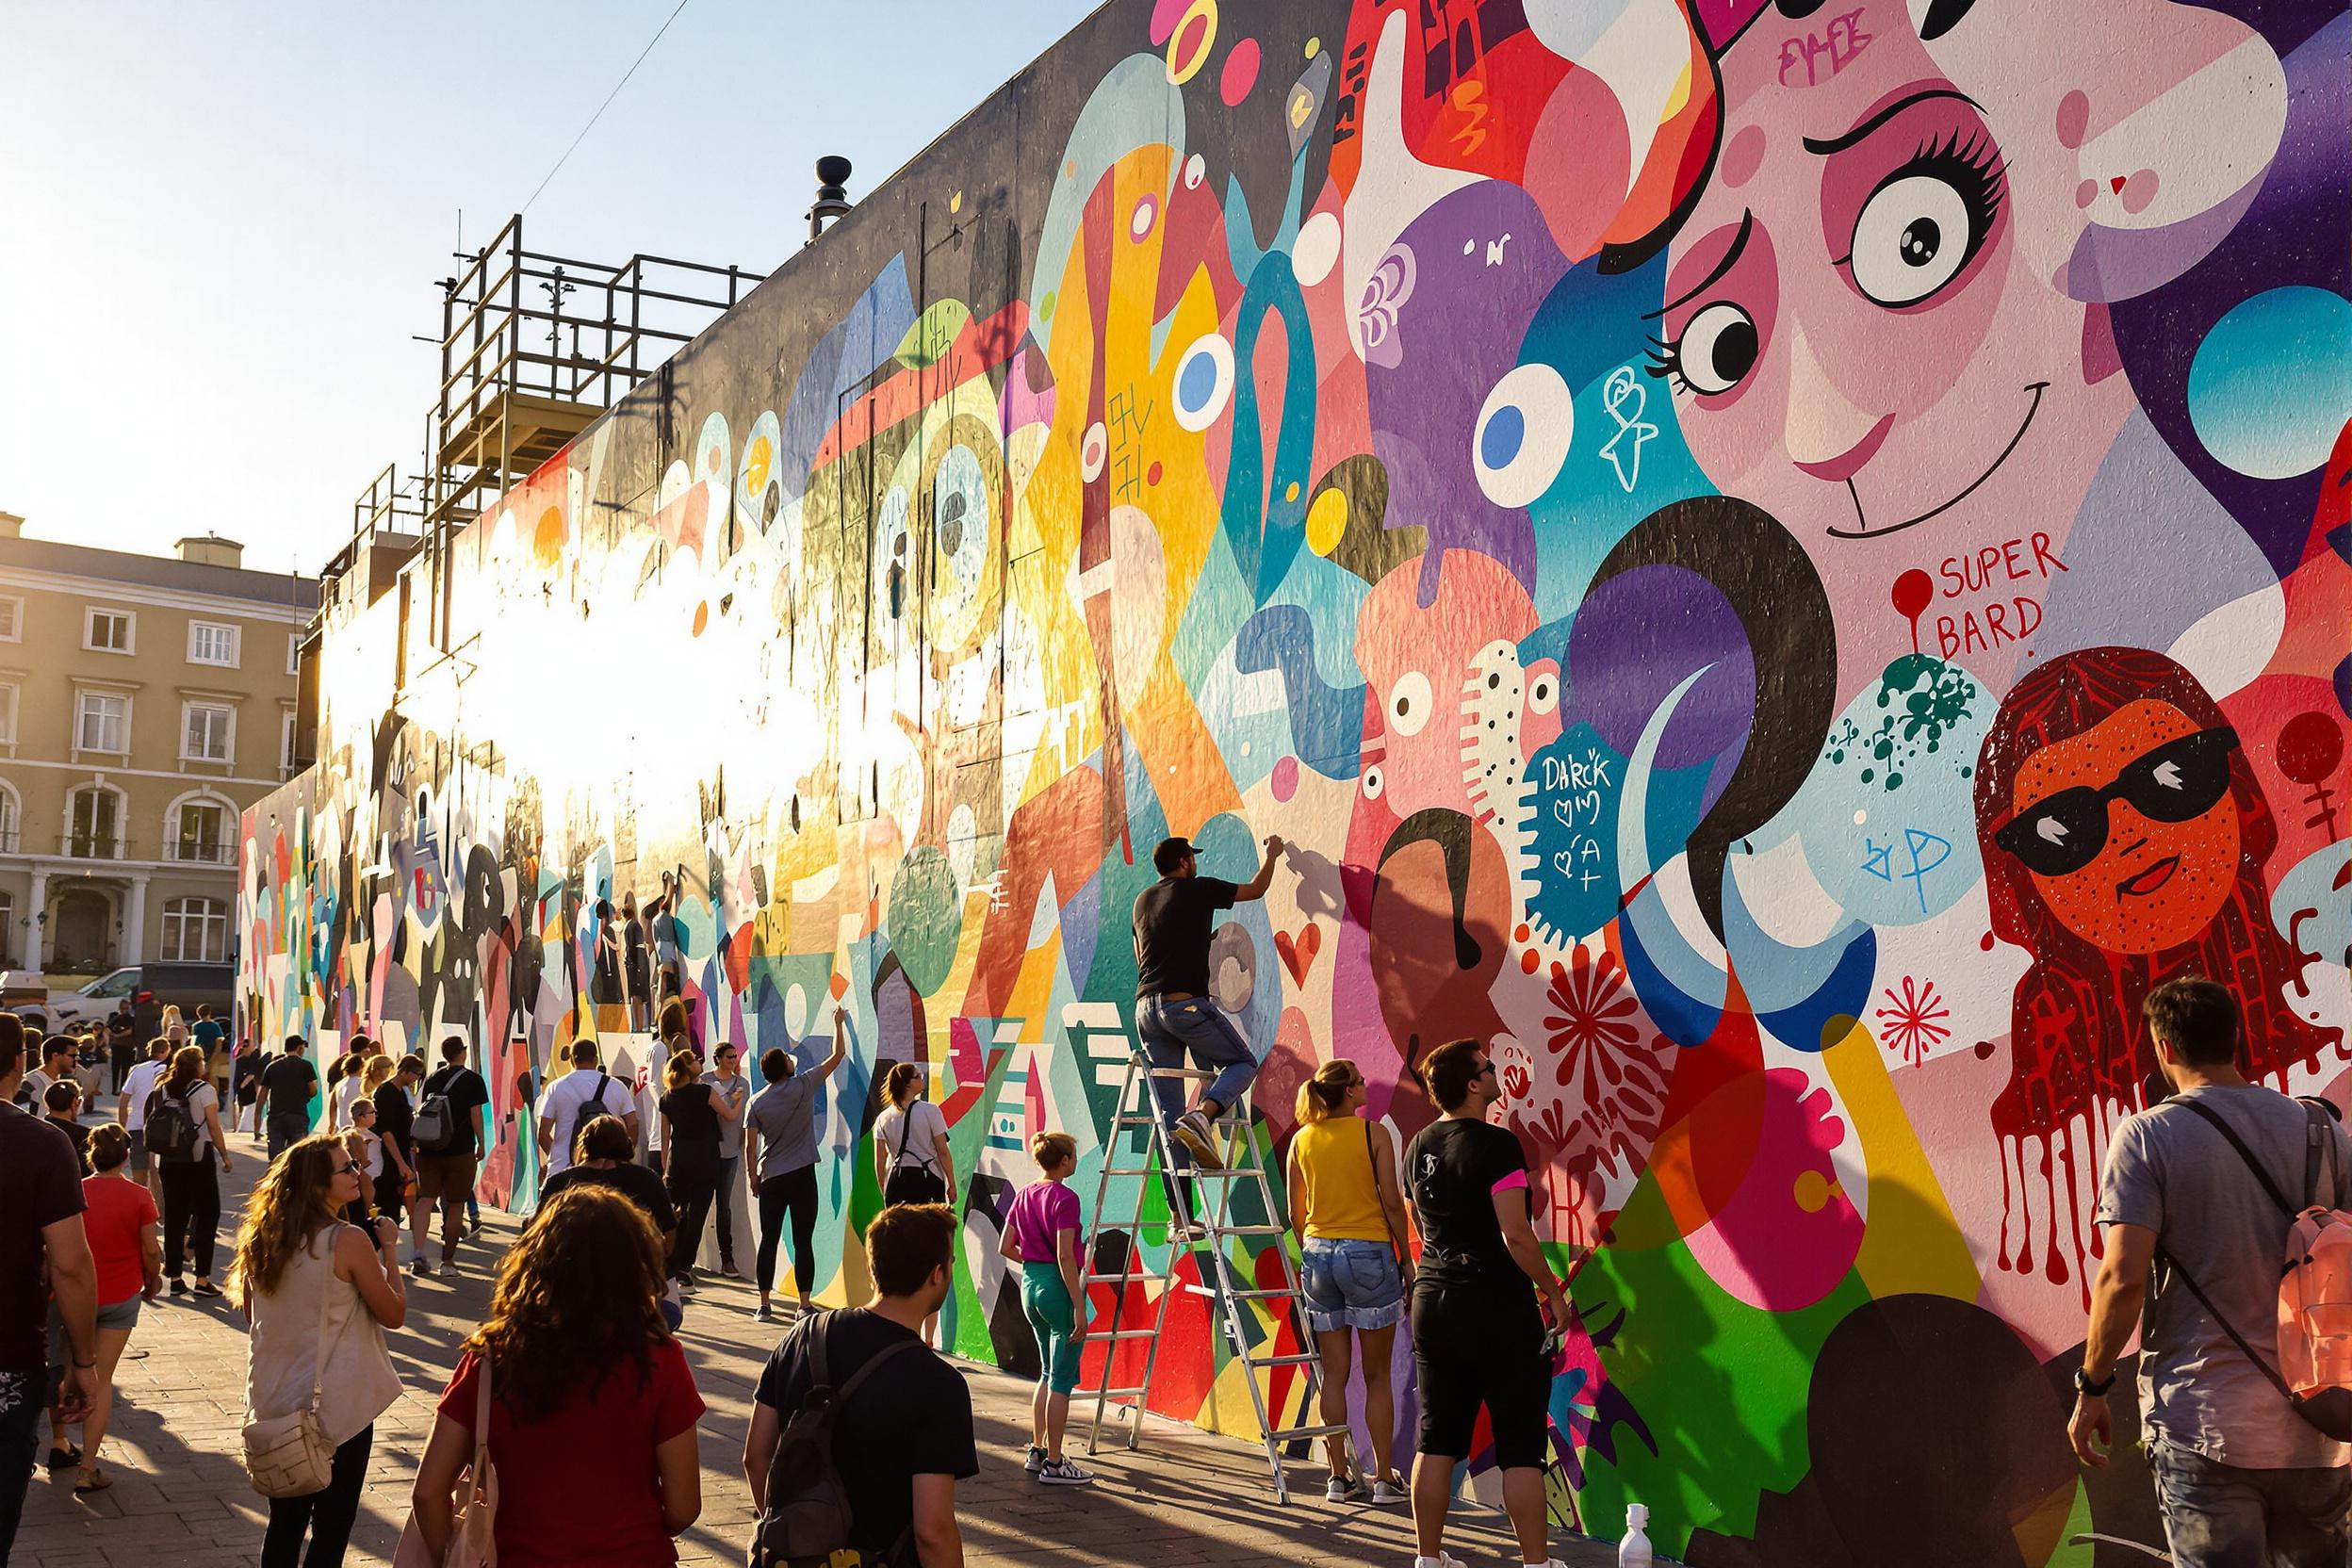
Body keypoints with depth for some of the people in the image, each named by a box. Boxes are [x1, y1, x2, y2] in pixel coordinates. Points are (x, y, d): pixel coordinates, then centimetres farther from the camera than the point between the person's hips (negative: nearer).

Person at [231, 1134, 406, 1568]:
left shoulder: (264, 1236, -2)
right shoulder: (349, 1241, -21)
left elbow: (248, 1305, 14)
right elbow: (393, 1314, -11)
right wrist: (389, 1249, -3)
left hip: (275, 1400, 6)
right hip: (339, 1404, -6)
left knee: (285, 1520, 19)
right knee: (332, 1525, 9)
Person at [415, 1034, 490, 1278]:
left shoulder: (432, 1079, 10)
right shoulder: (472, 1079, -4)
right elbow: (475, 1114, -8)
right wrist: (481, 1143, 2)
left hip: (429, 1149, 4)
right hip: (460, 1150, -4)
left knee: (426, 1199, 5)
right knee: (455, 1206, 5)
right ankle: (447, 1261, 6)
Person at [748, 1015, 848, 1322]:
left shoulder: (756, 1103, 1)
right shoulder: (803, 1086, -6)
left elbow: (751, 1147, 1)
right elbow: (837, 1055, 2)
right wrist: (838, 1023, 15)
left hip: (770, 1178, 2)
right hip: (802, 1175, -2)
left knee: (768, 1241, 8)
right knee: (803, 1241, 0)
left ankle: (764, 1306, 8)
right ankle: (804, 1305, 0)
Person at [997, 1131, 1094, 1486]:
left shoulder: (1024, 1196, 8)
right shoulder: (1065, 1198, -16)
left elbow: (1006, 1248, 10)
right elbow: (1065, 1257, -20)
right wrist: (1079, 1307, -18)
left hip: (1030, 1284, 8)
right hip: (1057, 1288, -8)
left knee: (1049, 1373, 21)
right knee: (1062, 1380, 1)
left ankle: (1037, 1451, 26)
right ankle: (1054, 1464, 6)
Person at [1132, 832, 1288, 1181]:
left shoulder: (1142, 901, 20)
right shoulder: (1198, 889, 2)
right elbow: (1256, 889, 14)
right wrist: (1272, 855, 32)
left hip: (1145, 1007, 7)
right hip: (1186, 1002, -6)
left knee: (1167, 1109, 6)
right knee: (1243, 1062, 10)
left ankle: (1178, 1206, 1)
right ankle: (1202, 1115, -20)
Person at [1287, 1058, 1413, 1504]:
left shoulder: (1302, 1140, 6)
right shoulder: (1373, 1133, -6)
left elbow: (1296, 1213, 9)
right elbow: (1392, 1201, -7)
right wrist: (1406, 1258, 2)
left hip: (1318, 1253, 4)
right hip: (1368, 1252, -4)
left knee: (1334, 1374, 10)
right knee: (1377, 1375, 5)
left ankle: (1340, 1476, 13)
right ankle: (1385, 1477, 8)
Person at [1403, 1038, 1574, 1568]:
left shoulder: (1418, 1146, 8)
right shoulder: (1496, 1144, -15)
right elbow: (1515, 1233, -19)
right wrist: (1552, 1292, -8)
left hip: (1432, 1301, 7)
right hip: (1499, 1306, -7)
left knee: (1436, 1439, 10)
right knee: (1520, 1445, 2)